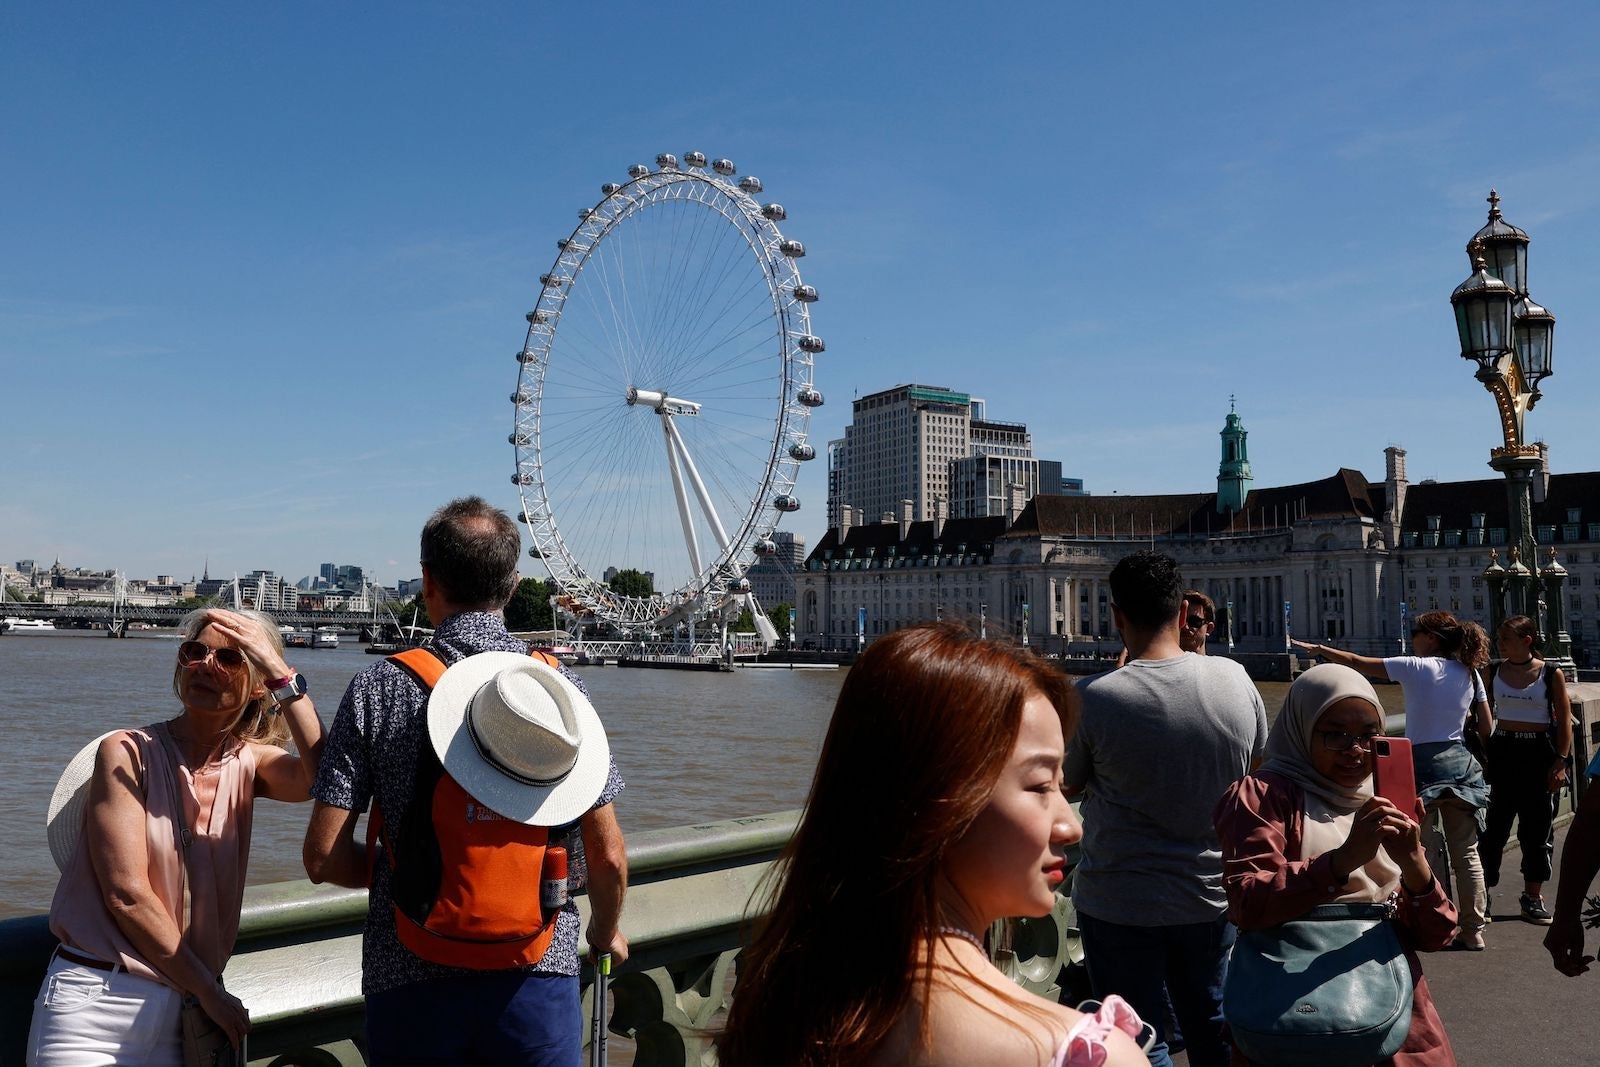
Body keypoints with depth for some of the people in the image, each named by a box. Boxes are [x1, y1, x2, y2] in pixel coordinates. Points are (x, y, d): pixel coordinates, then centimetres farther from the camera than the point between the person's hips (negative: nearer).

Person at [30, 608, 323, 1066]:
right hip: (95, 1006, -3)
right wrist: (210, 991, -10)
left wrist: (282, 674, -21)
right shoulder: (127, 753, -7)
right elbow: (127, 895, -13)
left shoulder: (248, 763, 3)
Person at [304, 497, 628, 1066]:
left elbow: (324, 857, -7)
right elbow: (607, 856, -3)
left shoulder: (378, 688, -7)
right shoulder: (560, 686, -5)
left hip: (410, 981, 0)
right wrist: (606, 932, 17)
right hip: (537, 976, 0)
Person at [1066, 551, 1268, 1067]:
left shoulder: (1092, 697, -21)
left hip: (1120, 904, -4)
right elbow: (1257, 769, 8)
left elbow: (1068, 785, -3)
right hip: (1213, 897, 4)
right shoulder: (1235, 678, -9)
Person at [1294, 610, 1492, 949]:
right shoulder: (1470, 673, 6)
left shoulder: (1416, 667, -8)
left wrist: (1318, 648, 10)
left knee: (1424, 850, 2)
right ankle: (1473, 930, 15)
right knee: (1466, 852, 10)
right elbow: (1486, 729, 9)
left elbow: (1356, 662, -2)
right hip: (1461, 763, 5)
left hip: (1424, 763, -5)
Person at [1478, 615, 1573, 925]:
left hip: (1539, 754, -2)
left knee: (1538, 827, 6)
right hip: (1502, 751, 2)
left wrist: (1561, 761, -8)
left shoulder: (1550, 674, -4)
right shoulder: (1494, 672, 3)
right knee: (1494, 824, 2)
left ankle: (1533, 897, 18)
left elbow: (1564, 720, -2)